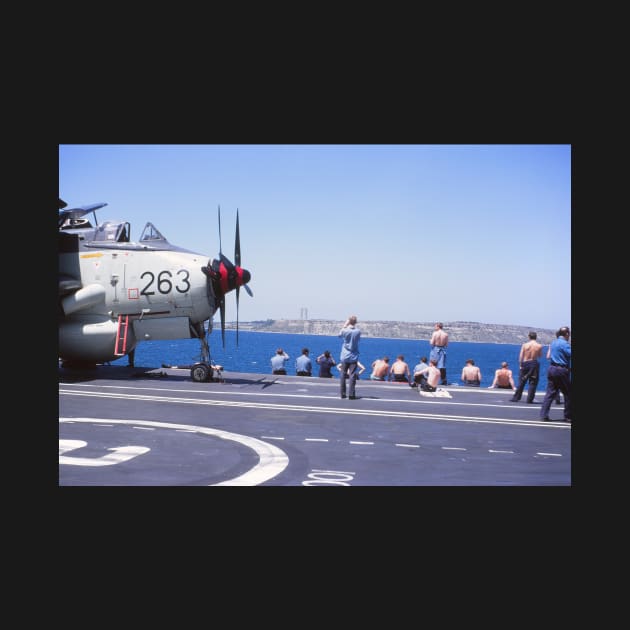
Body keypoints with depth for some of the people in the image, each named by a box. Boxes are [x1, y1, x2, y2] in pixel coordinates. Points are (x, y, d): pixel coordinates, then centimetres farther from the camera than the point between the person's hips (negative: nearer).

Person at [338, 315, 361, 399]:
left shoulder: (345, 331, -10)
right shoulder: (358, 331, -8)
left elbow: (340, 334, 12)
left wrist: (345, 325, 10)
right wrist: (355, 326, 8)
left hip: (345, 357, 1)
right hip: (354, 357, 0)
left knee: (343, 375, 9)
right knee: (352, 375, -2)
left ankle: (342, 393, 11)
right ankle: (351, 394, -6)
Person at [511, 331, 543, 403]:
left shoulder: (525, 345, -5)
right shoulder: (539, 346, -5)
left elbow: (521, 356, -5)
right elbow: (539, 356, 6)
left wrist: (520, 365, 1)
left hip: (525, 363, 1)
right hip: (534, 364, 0)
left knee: (521, 382, 8)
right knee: (532, 383, 7)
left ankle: (516, 398, 12)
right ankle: (529, 399, 4)